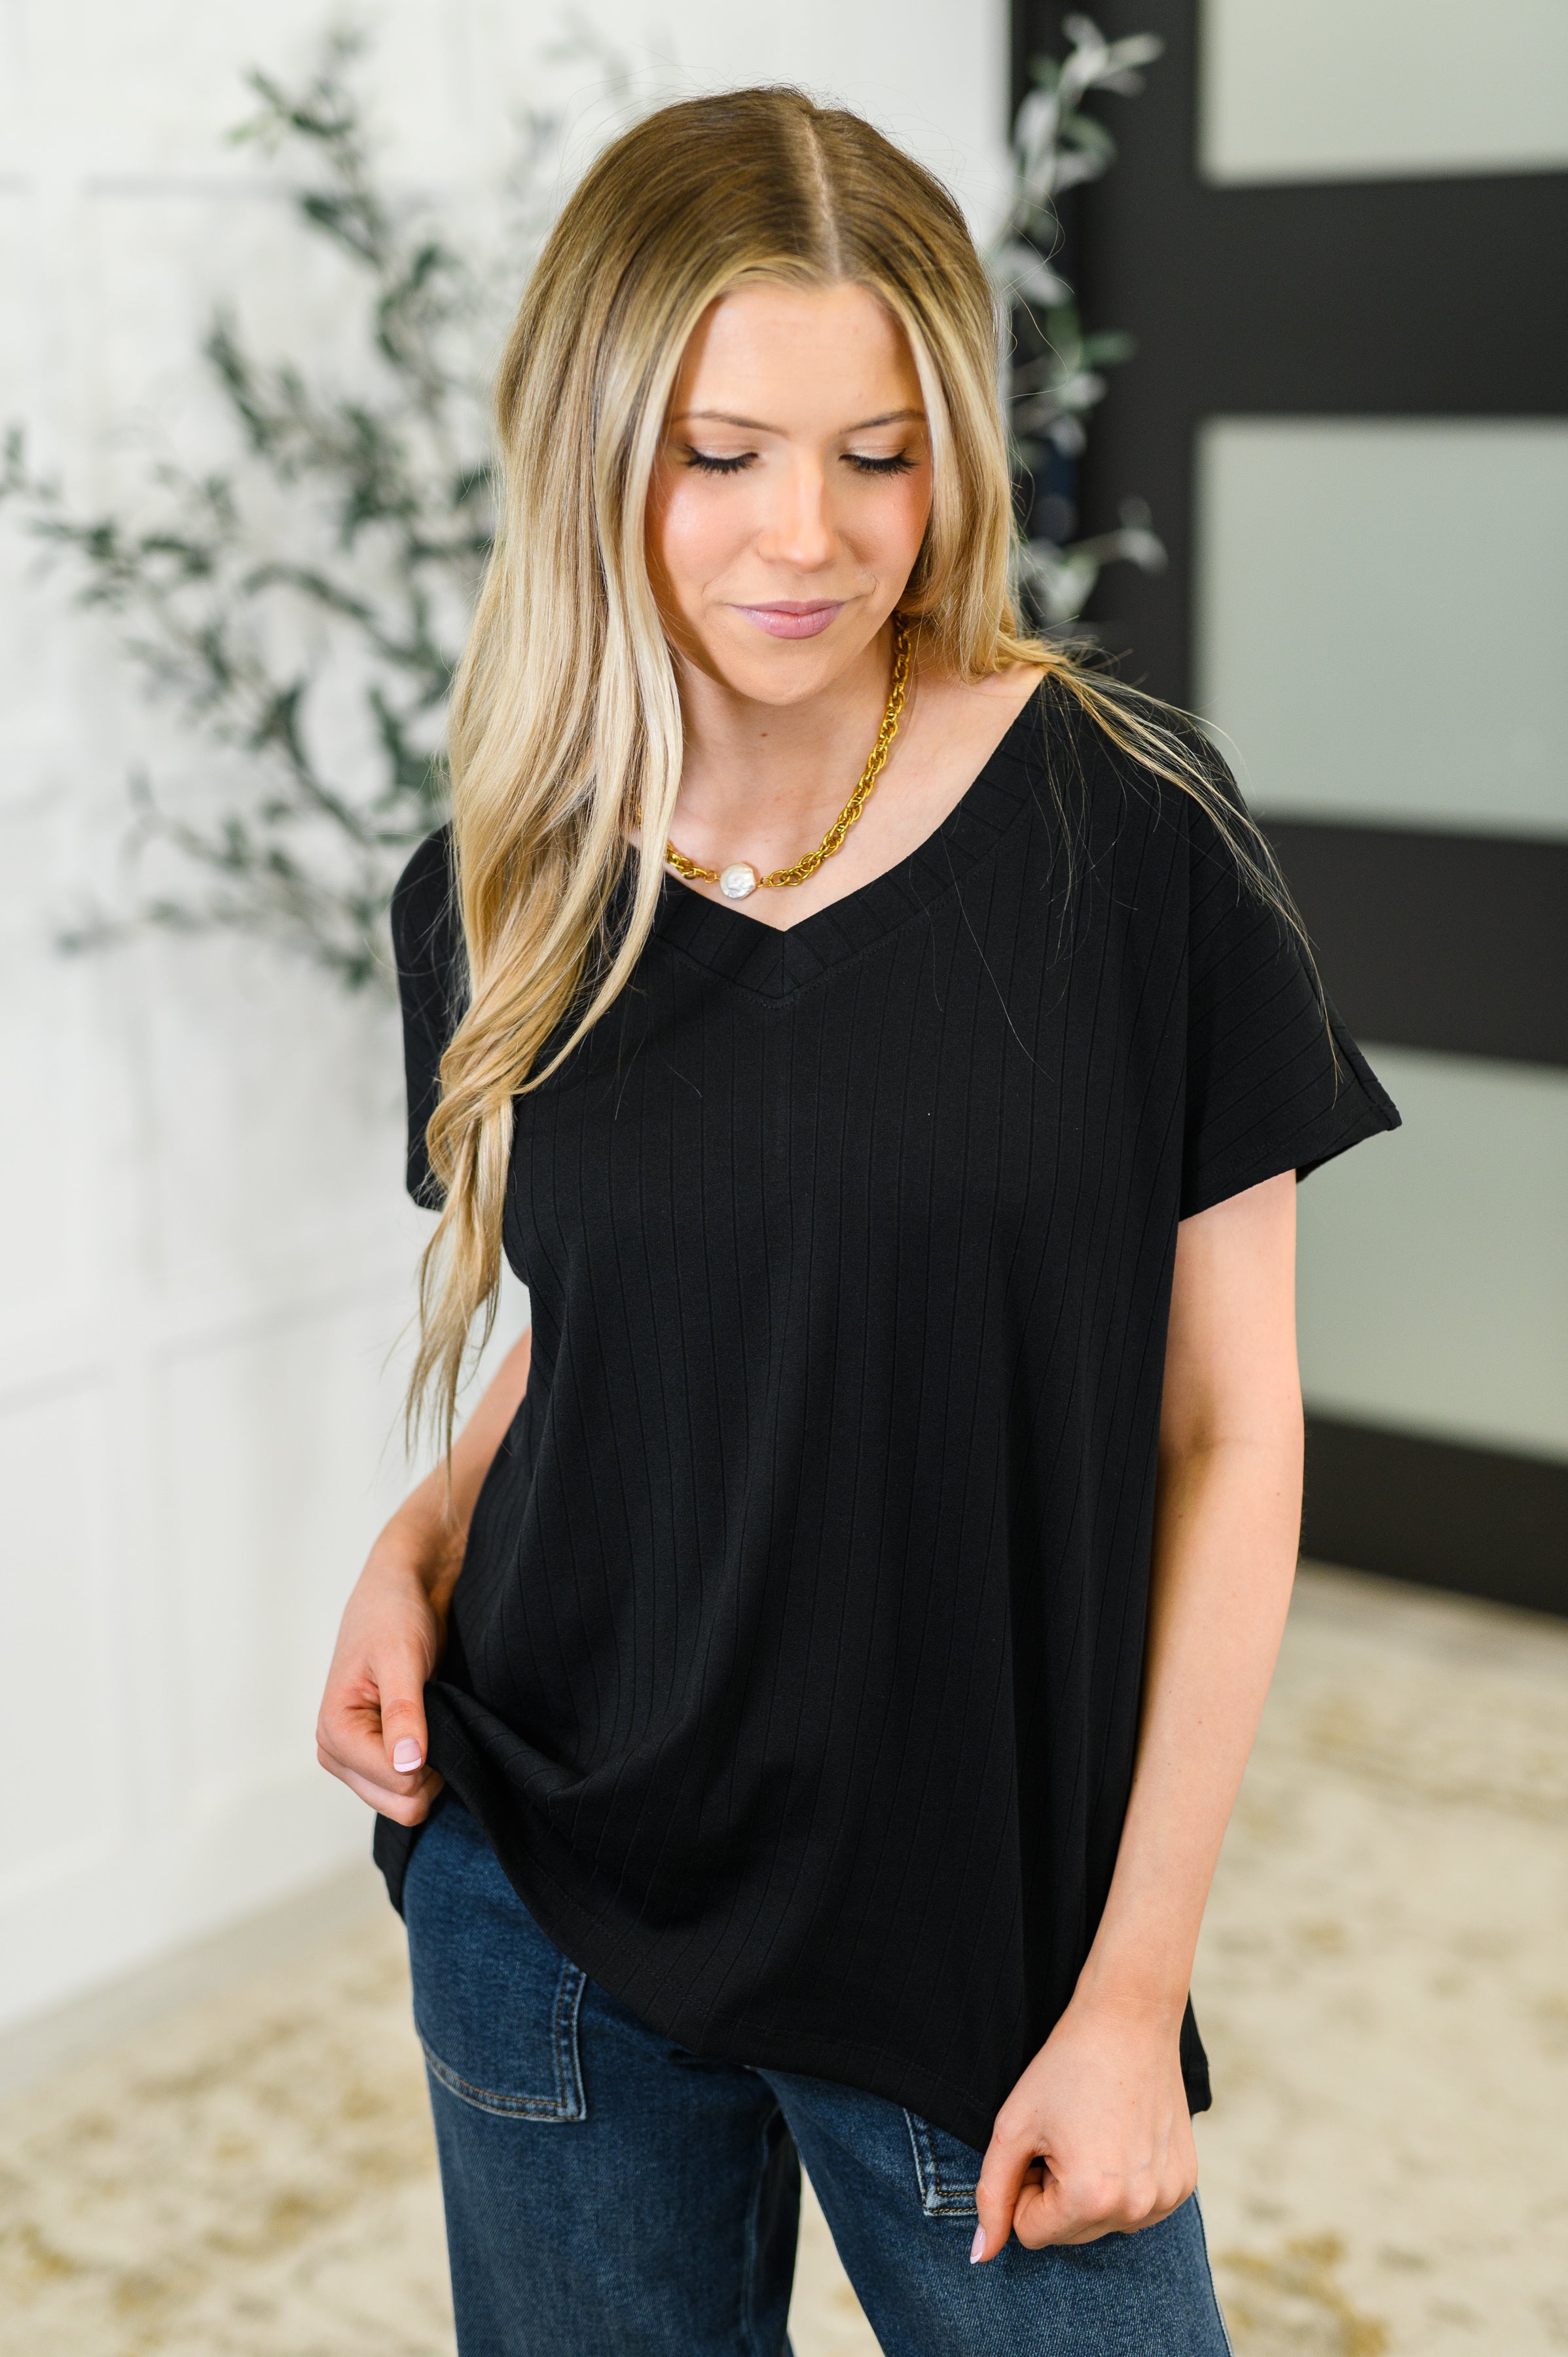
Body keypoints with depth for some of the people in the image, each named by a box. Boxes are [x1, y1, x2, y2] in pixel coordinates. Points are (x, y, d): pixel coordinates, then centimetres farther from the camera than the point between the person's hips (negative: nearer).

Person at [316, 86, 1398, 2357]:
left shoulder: (1123, 834, -12)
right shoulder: (501, 896, -2)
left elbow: (1228, 1431, -8)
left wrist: (1137, 1988, -8)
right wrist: (420, 1547, -5)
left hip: (985, 1928, -2)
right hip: (549, 1911, 3)